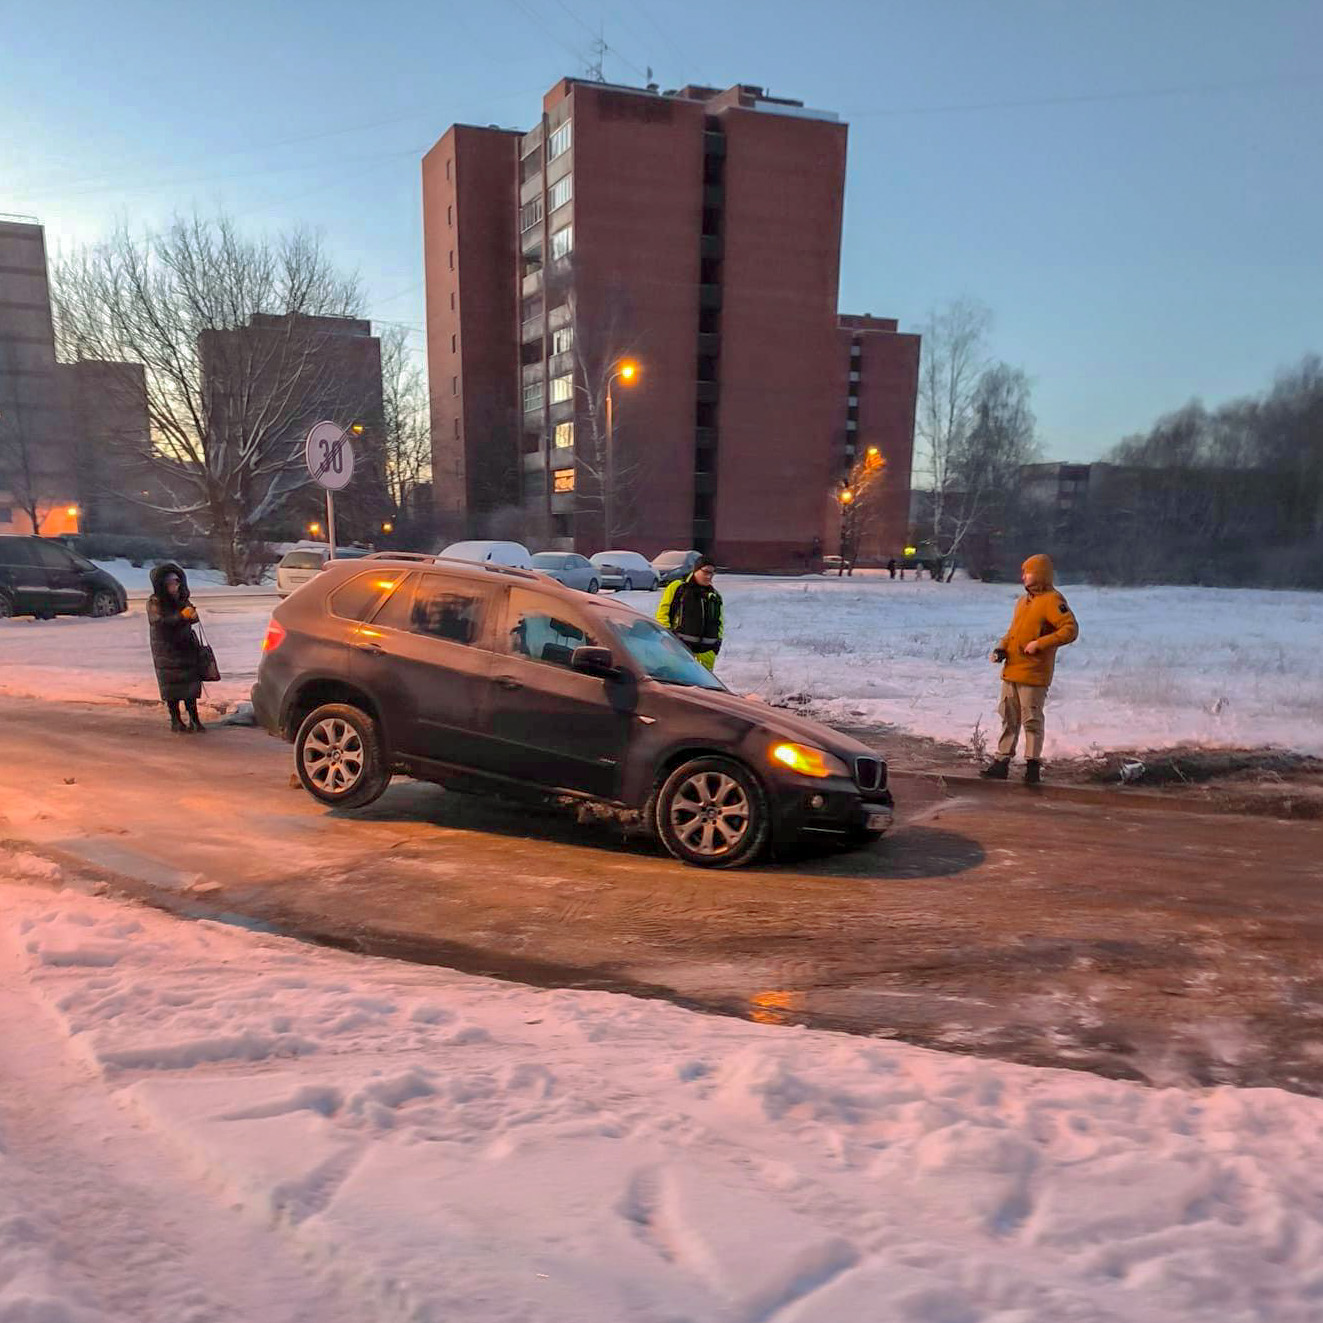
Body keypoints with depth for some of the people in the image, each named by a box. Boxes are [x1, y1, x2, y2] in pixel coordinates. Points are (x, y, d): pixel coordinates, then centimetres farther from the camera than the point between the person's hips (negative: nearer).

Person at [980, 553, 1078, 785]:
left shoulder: (1052, 600, -10)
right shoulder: (1022, 601, 16)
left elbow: (1071, 630, -17)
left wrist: (1039, 644, -20)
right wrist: (1002, 648, 7)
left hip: (1034, 674, -8)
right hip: (1011, 671, 8)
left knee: (1032, 720, -1)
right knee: (1008, 718, 11)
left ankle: (1033, 764, 7)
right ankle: (1002, 762, 17)